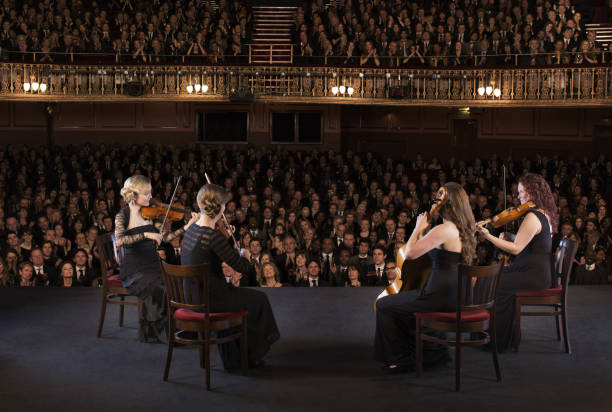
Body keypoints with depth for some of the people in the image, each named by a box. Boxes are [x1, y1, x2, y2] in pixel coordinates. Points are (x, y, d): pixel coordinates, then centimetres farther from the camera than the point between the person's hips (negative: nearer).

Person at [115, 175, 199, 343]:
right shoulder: (123, 216, -4)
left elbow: (165, 237, 3)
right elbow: (119, 241, -22)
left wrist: (187, 226, -8)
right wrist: (146, 235, -29)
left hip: (153, 266, 4)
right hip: (133, 271, -4)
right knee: (158, 288, -29)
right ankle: (152, 331, -9)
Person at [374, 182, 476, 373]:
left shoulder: (444, 230, -20)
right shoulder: (464, 229, 10)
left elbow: (410, 253, -19)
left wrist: (418, 228, -7)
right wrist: (422, 231, 12)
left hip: (441, 297, -10)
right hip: (458, 296, 10)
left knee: (384, 305, 5)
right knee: (406, 301, 31)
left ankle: (401, 358, 13)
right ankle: (435, 351, 32)